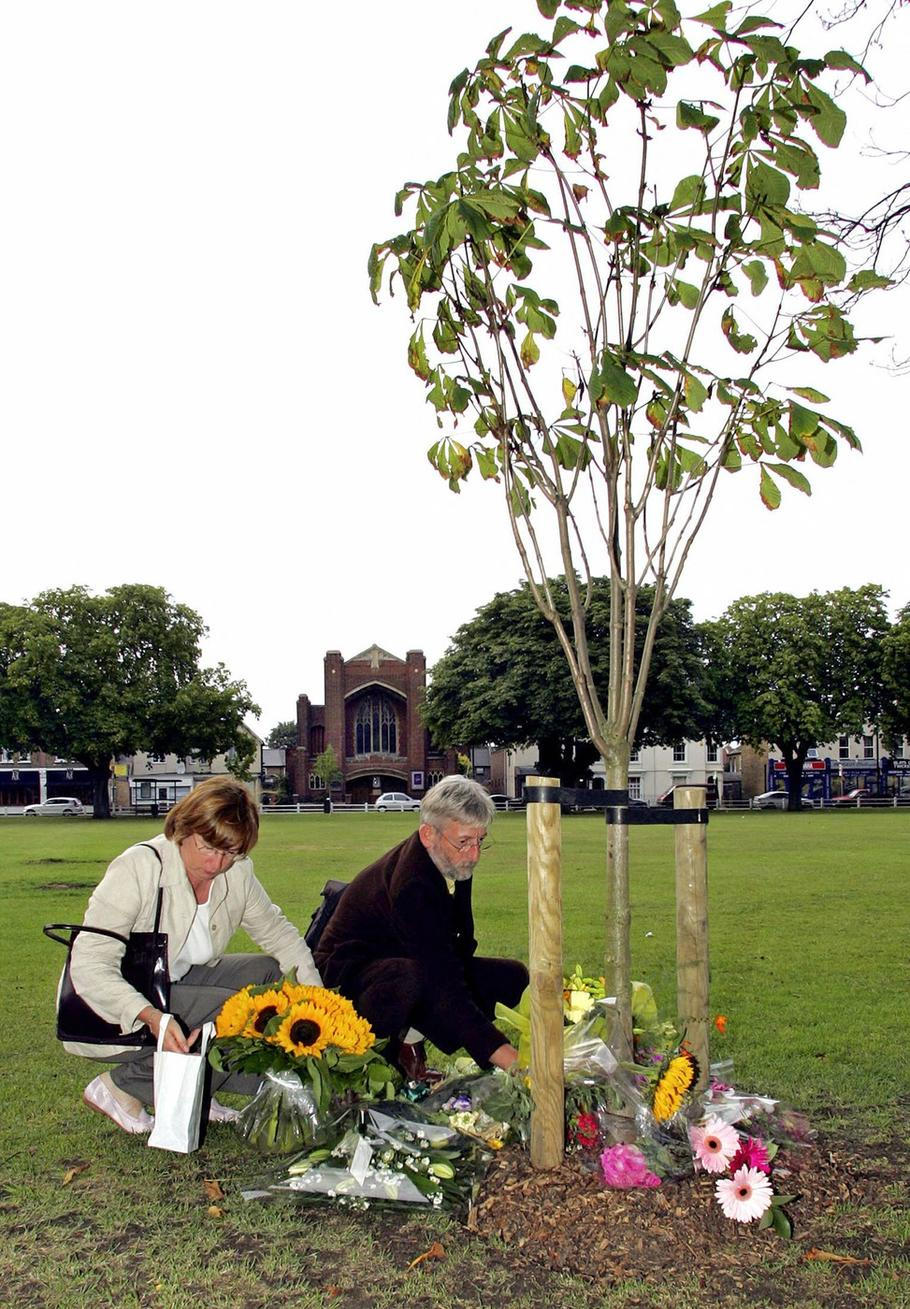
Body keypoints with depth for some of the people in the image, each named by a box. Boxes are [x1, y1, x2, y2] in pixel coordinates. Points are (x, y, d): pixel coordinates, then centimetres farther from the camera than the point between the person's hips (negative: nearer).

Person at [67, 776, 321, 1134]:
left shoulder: (236, 872, -7)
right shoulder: (138, 868, -25)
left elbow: (276, 930, 8)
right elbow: (89, 965, -28)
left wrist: (314, 989, -6)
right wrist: (151, 1016, -42)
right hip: (109, 1011, -7)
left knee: (269, 972, -5)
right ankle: (120, 1086, -8)